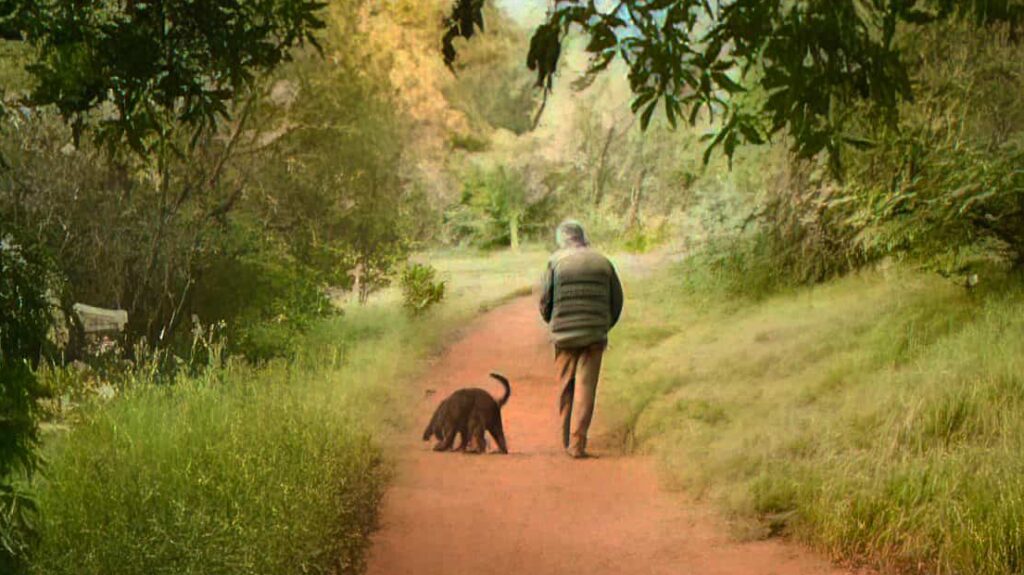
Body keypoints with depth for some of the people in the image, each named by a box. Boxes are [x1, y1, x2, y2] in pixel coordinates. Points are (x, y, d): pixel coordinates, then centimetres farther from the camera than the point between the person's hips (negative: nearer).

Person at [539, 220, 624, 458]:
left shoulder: (556, 262, -3)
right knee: (586, 389, 1)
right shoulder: (603, 262, 3)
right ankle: (577, 444, -5)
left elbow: (545, 301, -2)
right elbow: (617, 301, 7)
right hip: (594, 336, 0)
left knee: (566, 387, 13)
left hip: (564, 334, 0)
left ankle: (567, 440, 21)